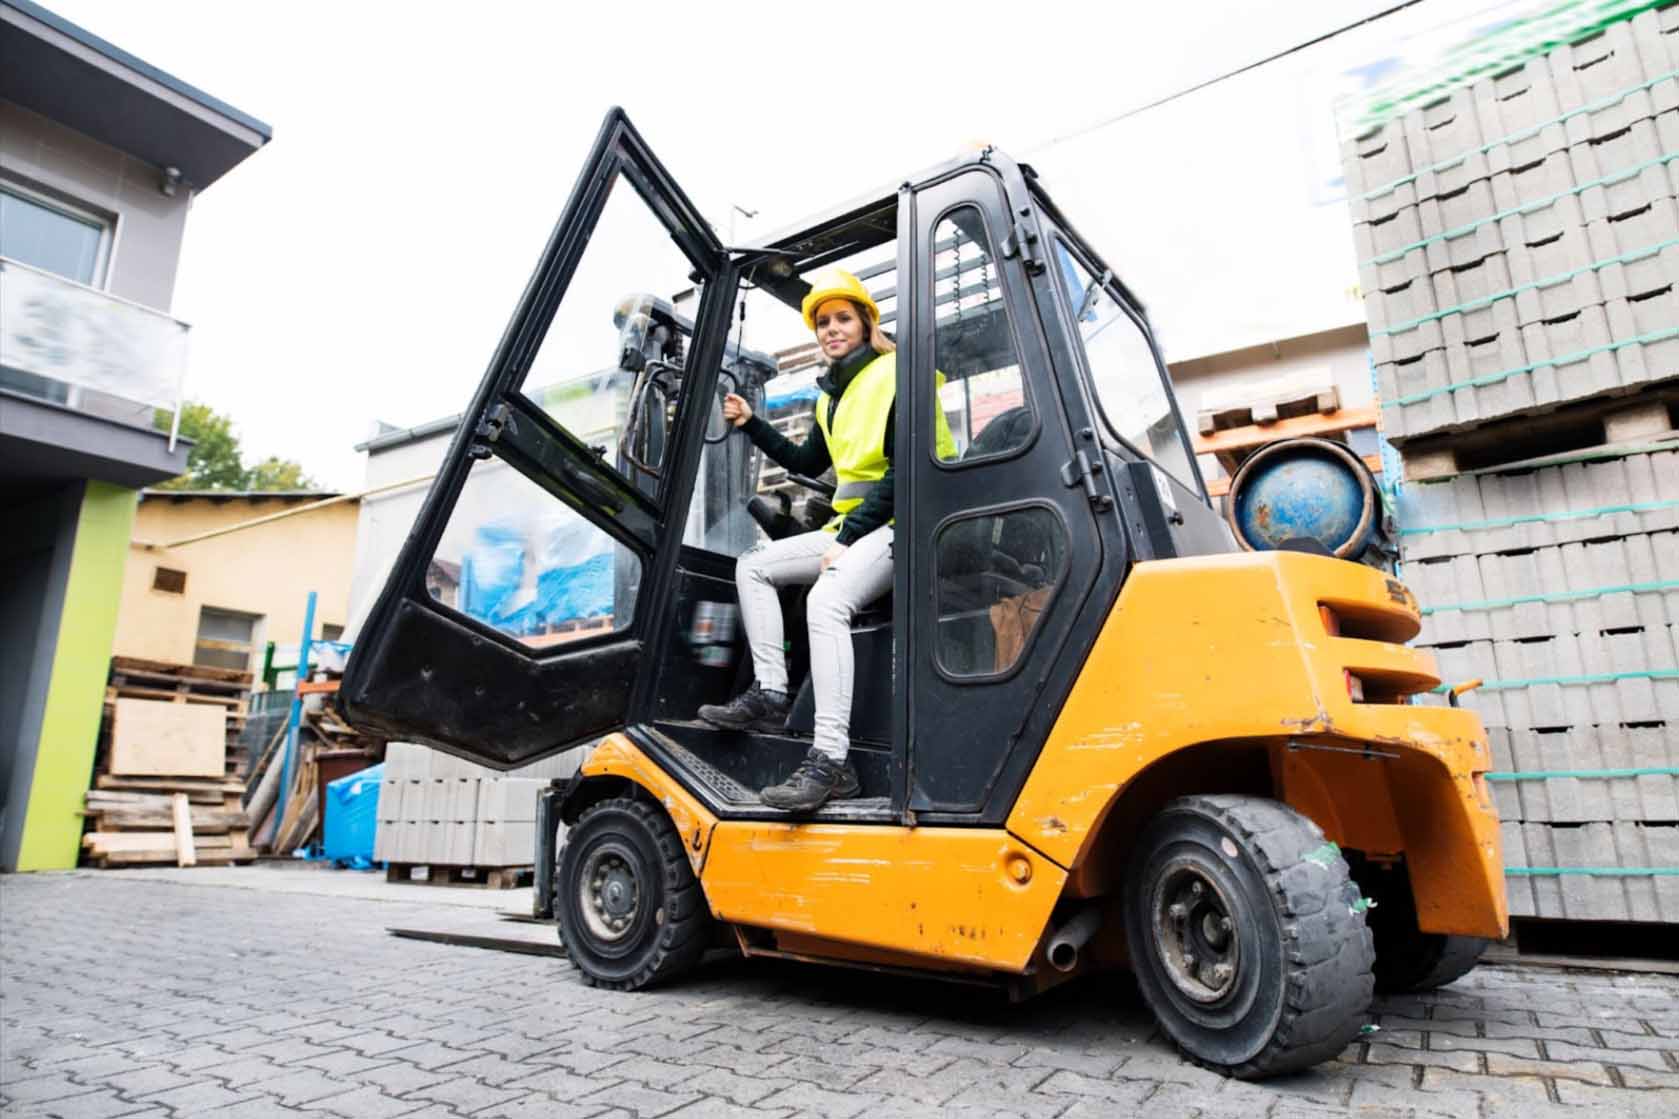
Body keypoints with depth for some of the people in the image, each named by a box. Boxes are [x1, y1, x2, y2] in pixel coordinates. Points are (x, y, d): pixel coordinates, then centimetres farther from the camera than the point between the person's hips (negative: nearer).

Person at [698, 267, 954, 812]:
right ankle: (770, 693, 0)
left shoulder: (895, 376, -7)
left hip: (900, 523, -10)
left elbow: (903, 472, -16)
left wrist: (847, 539, -19)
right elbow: (809, 464, 29)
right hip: (853, 525, 10)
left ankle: (831, 759, -36)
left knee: (826, 599, -34)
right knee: (753, 566, 8)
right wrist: (751, 424, 21)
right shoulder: (832, 395, 20)